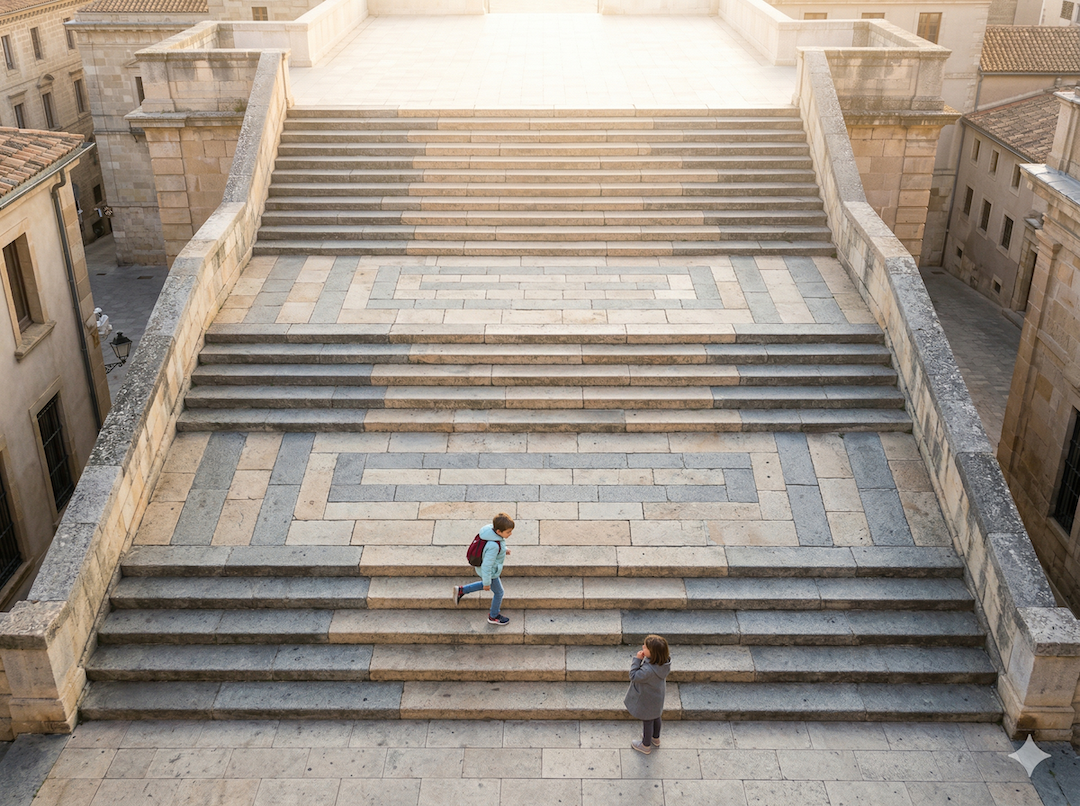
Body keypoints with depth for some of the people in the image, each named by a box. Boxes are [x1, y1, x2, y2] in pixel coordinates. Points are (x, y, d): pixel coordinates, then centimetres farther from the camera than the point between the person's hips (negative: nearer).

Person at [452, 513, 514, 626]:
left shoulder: (492, 530, -17)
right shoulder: (494, 546, -41)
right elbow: (487, 566, -32)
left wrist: (503, 549, 2)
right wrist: (487, 582, -19)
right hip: (490, 572, -8)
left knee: (485, 585, 34)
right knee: (498, 592, 17)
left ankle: (461, 590, 37)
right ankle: (493, 616, 40)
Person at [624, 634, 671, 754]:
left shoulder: (649, 670, -46)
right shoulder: (665, 661, -22)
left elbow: (634, 676, -29)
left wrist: (637, 659, -30)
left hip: (647, 701, -7)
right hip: (657, 698, 7)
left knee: (647, 721, 18)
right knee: (655, 717, 31)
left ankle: (646, 746, 43)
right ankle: (655, 739, 57)